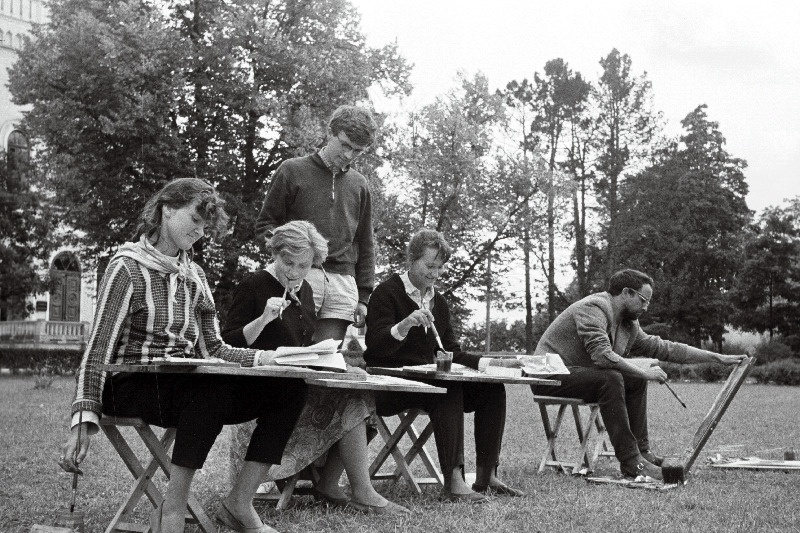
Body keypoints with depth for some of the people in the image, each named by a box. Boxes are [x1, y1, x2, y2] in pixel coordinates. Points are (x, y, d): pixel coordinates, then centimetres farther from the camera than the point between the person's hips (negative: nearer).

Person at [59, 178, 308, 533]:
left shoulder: (195, 276, 15)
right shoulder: (128, 268, -5)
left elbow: (211, 350, 11)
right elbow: (99, 348, -11)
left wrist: (266, 358, -5)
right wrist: (84, 420, -21)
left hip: (190, 387, 7)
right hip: (132, 386, -6)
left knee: (289, 386, -13)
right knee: (215, 389, -38)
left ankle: (239, 503, -12)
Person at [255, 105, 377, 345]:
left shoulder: (359, 186, 17)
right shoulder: (292, 170, 6)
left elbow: (365, 245, 19)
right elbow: (264, 224, 8)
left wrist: (363, 297, 12)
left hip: (343, 284, 3)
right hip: (299, 276, -3)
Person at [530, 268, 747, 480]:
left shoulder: (629, 325, 10)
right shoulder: (593, 308, -18)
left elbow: (664, 348, 13)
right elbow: (602, 355, -31)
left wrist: (718, 358, 12)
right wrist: (644, 371, -25)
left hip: (577, 372, 9)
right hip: (550, 377, -9)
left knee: (635, 380, 6)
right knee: (611, 379, -29)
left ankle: (642, 451, 5)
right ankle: (630, 461, -25)